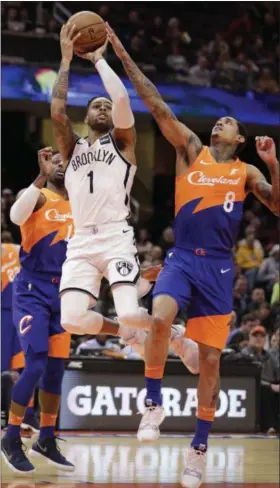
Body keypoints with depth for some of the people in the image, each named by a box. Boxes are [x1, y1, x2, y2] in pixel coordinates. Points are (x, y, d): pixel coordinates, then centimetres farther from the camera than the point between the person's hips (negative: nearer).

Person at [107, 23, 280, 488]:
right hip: (182, 257, 0)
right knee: (160, 318, -30)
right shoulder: (191, 150, 10)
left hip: (218, 266, 0)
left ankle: (199, 448, 9)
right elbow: (158, 107, 3)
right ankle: (154, 404, -13)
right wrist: (125, 58, -4)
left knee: (210, 358, 0)